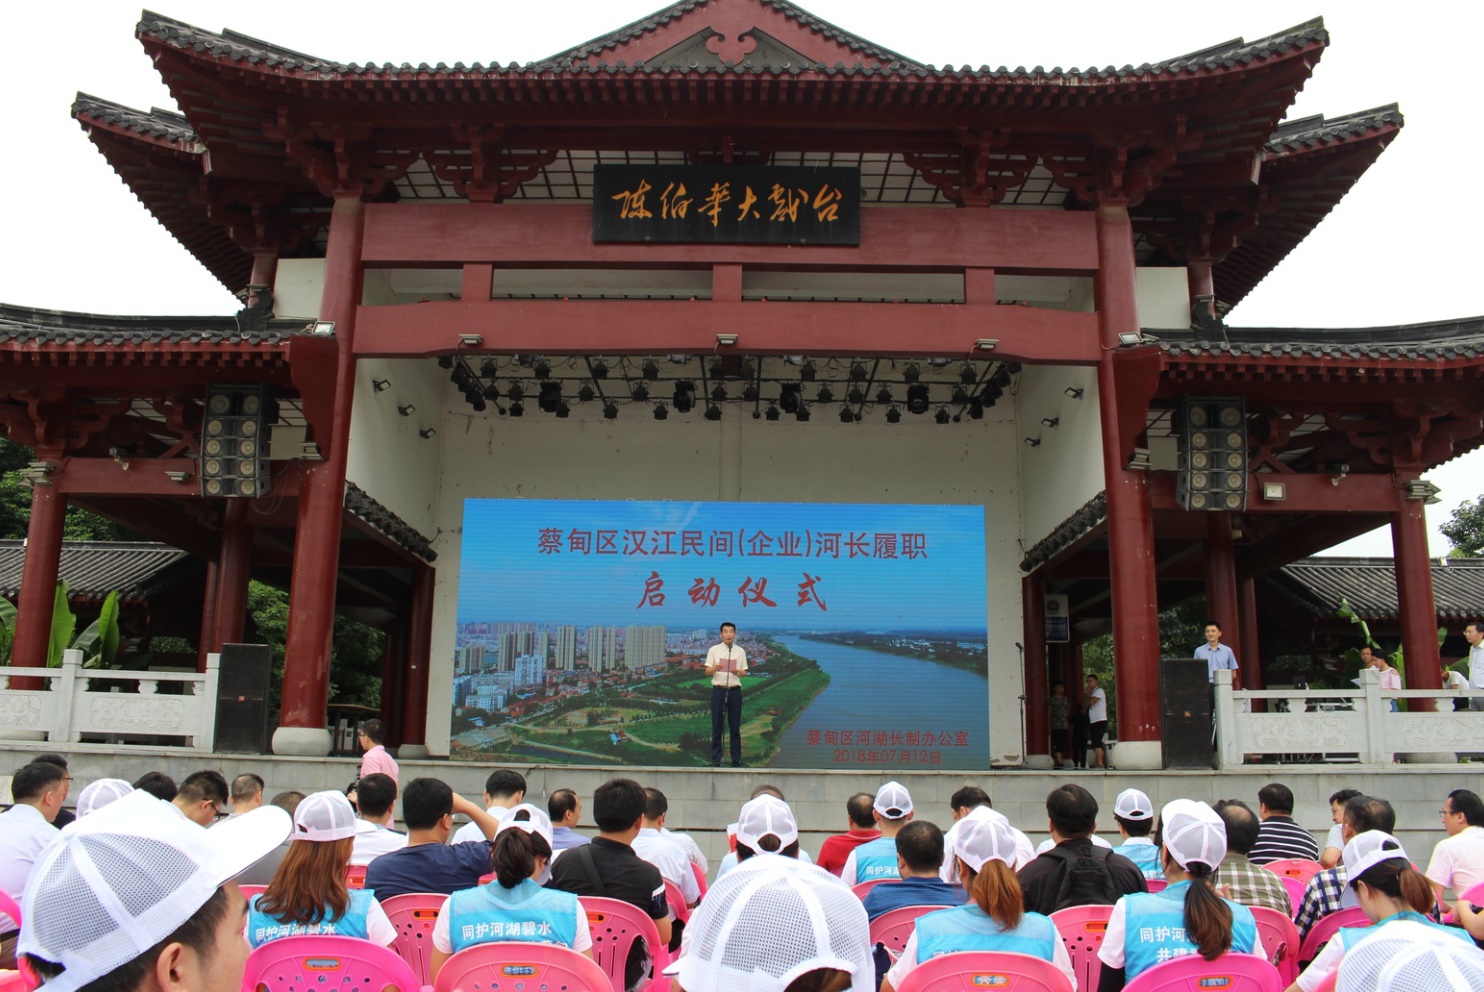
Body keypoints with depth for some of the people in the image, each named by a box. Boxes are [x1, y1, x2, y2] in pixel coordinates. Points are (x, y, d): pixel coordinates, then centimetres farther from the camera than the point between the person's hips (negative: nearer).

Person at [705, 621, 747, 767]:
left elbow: (744, 673, 10)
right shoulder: (714, 650, 2)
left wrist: (738, 672, -13)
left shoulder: (740, 651, 7)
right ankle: (716, 759, 8)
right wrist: (715, 668, -21)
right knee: (717, 726, 2)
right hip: (718, 690, -1)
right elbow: (707, 672, 0)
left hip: (735, 691, 1)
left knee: (735, 726, 5)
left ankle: (736, 760, 12)